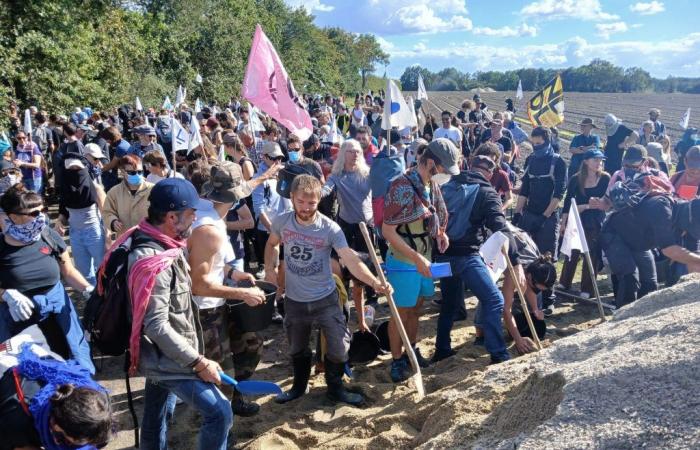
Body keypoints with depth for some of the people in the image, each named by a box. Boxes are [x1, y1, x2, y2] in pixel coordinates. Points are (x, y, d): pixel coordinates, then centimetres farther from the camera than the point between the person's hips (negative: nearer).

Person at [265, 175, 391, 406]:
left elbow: (351, 260, -28)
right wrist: (270, 268, -3)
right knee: (297, 348, 20)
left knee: (339, 346, 1)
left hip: (326, 299, -2)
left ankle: (335, 388, 29)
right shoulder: (281, 222, -10)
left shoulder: (330, 228, -19)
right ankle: (299, 386, 46)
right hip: (294, 300, 2)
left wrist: (375, 282, -42)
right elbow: (272, 244, 13)